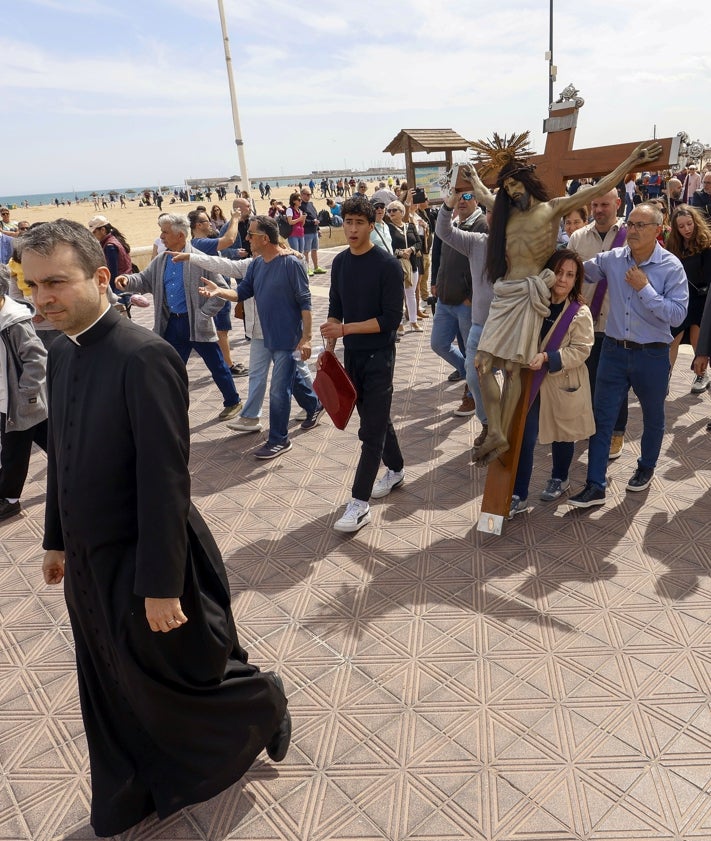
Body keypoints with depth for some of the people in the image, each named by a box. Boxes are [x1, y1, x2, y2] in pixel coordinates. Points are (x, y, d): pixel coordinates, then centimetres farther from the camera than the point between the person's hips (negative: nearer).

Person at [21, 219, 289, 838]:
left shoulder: (143, 356, -24)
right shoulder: (63, 353, 3)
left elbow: (164, 477, -24)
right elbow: (61, 456, 11)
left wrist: (161, 583, -21)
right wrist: (58, 539, 17)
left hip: (141, 565, -8)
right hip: (89, 566, 8)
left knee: (185, 680, 15)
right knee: (114, 695, 24)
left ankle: (265, 701, 45)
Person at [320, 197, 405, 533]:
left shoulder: (387, 265, -13)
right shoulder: (339, 262, 6)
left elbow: (391, 319, -17)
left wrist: (345, 329, -21)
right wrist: (329, 348, 5)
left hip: (378, 356, -6)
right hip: (351, 355, 6)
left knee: (371, 429, -5)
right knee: (376, 417, 18)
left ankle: (359, 503, -2)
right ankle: (396, 470, 38)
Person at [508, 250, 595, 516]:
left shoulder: (580, 312, -10)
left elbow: (580, 350, -16)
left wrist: (547, 357, -28)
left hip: (563, 384, -2)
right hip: (530, 381, 2)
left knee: (562, 434, 16)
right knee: (524, 437, -2)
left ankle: (559, 478, 43)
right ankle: (518, 496, 6)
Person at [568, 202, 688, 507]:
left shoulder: (671, 267, -12)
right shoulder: (612, 259, -2)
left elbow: (677, 315, -18)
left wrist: (645, 288, -21)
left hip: (652, 355, -2)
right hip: (614, 350, 3)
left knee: (653, 417, 17)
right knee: (601, 417, 1)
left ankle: (646, 467, 42)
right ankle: (595, 486, 7)